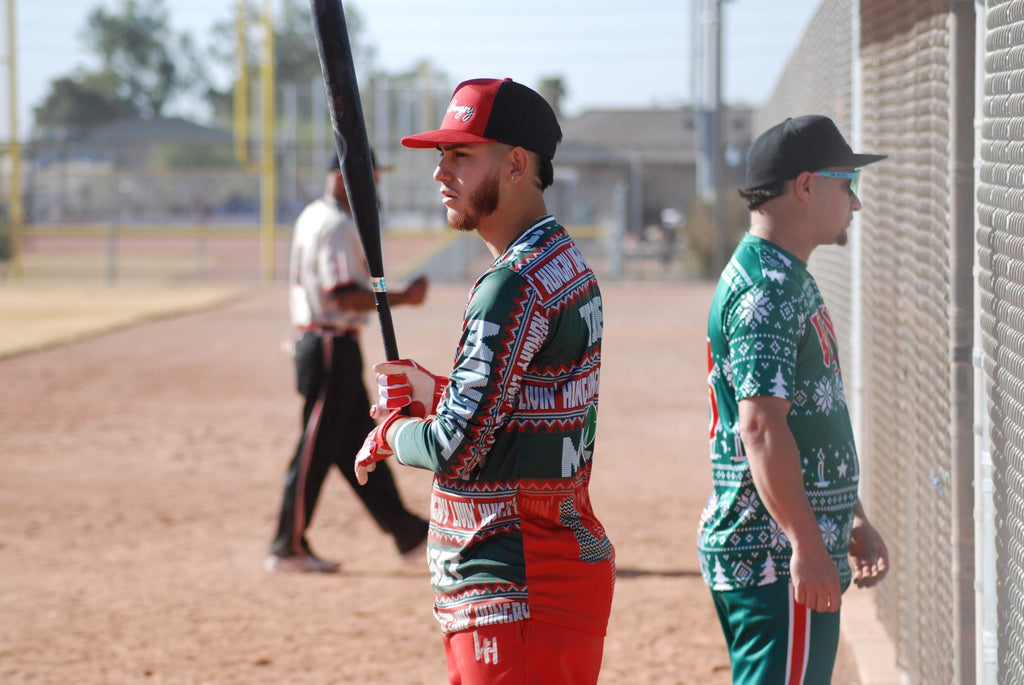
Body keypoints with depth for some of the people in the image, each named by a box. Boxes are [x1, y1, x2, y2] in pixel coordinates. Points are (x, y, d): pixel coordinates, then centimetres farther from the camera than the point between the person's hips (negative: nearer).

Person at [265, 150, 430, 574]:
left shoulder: (312, 217, 15)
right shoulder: (335, 226, -16)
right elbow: (344, 295, -24)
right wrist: (402, 298, -21)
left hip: (315, 343, 11)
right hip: (332, 346, -11)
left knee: (359, 442, 11)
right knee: (316, 448, -4)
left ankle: (408, 534, 15)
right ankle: (287, 549, 1)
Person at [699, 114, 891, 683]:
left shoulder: (788, 280, 19)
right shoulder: (767, 289, -15)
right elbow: (761, 425, -24)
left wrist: (853, 521, 26)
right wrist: (807, 545, -27)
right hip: (777, 555, -11)